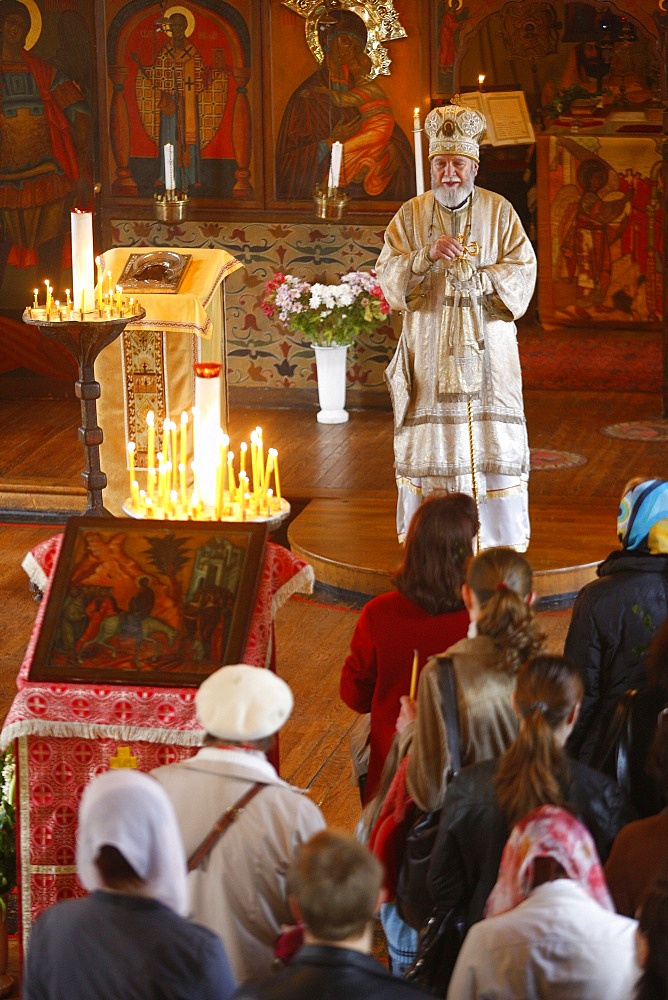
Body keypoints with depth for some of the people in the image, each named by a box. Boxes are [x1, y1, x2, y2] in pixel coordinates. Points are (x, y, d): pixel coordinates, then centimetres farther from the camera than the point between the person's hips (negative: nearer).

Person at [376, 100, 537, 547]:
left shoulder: (499, 212, 2)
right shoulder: (411, 214, 4)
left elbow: (524, 271, -3)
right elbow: (388, 274, -4)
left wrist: (475, 275, -18)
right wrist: (427, 255, -22)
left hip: (487, 346, 0)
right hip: (429, 348, 0)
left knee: (492, 439, -1)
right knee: (430, 439, 1)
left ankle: (501, 536, 9)